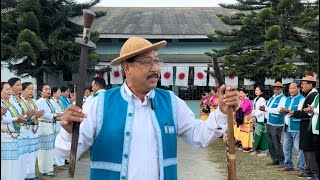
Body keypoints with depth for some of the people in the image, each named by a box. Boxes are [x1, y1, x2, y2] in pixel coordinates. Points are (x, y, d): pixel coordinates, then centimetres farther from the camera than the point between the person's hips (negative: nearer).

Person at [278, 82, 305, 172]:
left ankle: (301, 168, 3)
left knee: (298, 148, -5)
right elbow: (283, 110, 16)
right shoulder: (287, 99, 18)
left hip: (296, 127, -8)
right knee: (286, 148, 13)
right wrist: (282, 111, -7)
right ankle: (288, 165, 24)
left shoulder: (301, 99, -7)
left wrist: (287, 110, -22)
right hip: (287, 127, 8)